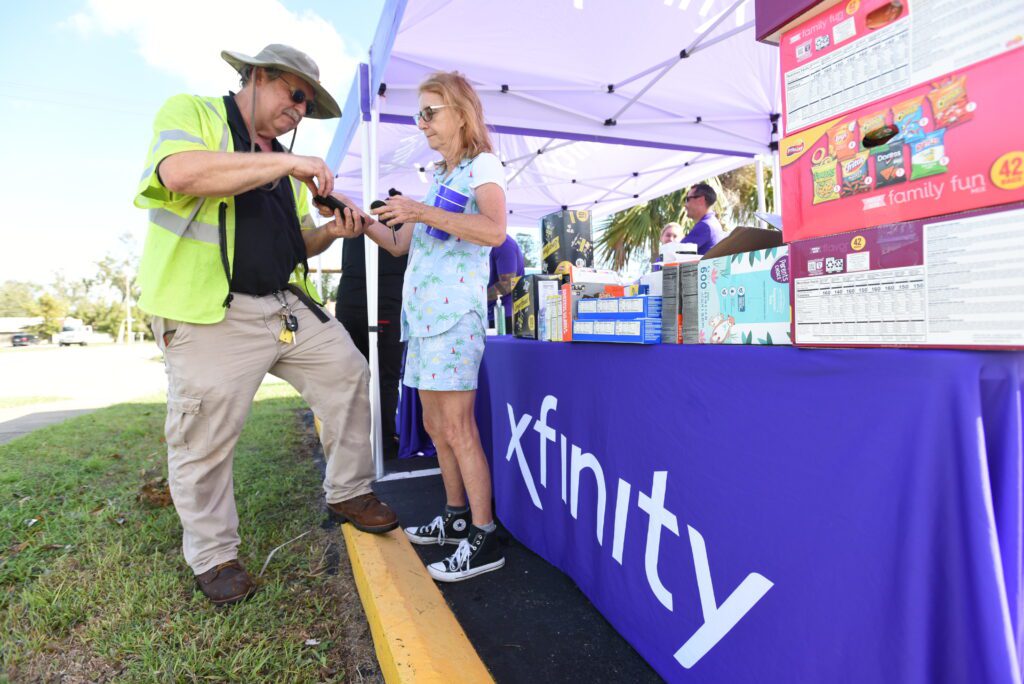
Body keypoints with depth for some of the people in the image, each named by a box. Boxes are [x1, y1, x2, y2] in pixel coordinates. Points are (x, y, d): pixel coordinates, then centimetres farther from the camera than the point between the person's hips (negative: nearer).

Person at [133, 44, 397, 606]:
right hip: (210, 316, -7)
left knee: (349, 377, 4)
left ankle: (347, 493, 20)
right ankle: (213, 556, 19)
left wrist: (329, 233, 2)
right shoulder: (189, 113, 0)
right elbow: (180, 172, -24)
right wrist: (288, 163, -19)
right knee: (204, 440, -1)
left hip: (287, 305, 7)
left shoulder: (283, 166, 20)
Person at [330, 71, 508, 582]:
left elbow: (494, 231, -20)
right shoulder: (436, 178, 24)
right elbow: (400, 245, 24)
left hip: (456, 309, -8)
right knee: (434, 425, 11)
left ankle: (484, 539, -1)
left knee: (456, 426, -10)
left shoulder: (483, 165, 1)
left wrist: (423, 213, -22)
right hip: (421, 310, 9)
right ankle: (456, 518, 24)